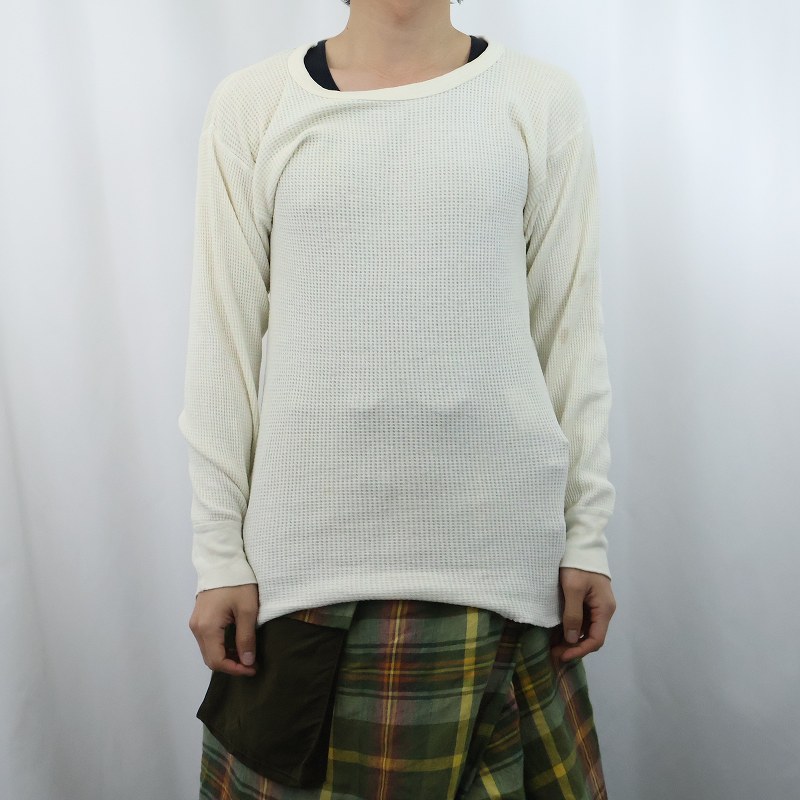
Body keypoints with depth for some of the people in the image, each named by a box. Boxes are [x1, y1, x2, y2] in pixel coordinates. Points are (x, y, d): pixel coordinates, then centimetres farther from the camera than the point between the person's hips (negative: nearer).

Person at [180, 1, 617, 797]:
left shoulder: (543, 99, 4)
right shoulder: (250, 103, 3)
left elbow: (569, 330, 4)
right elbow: (225, 338, 2)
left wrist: (586, 535, 2)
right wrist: (219, 552, 1)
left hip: (496, 541, 1)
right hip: (311, 545, 0)